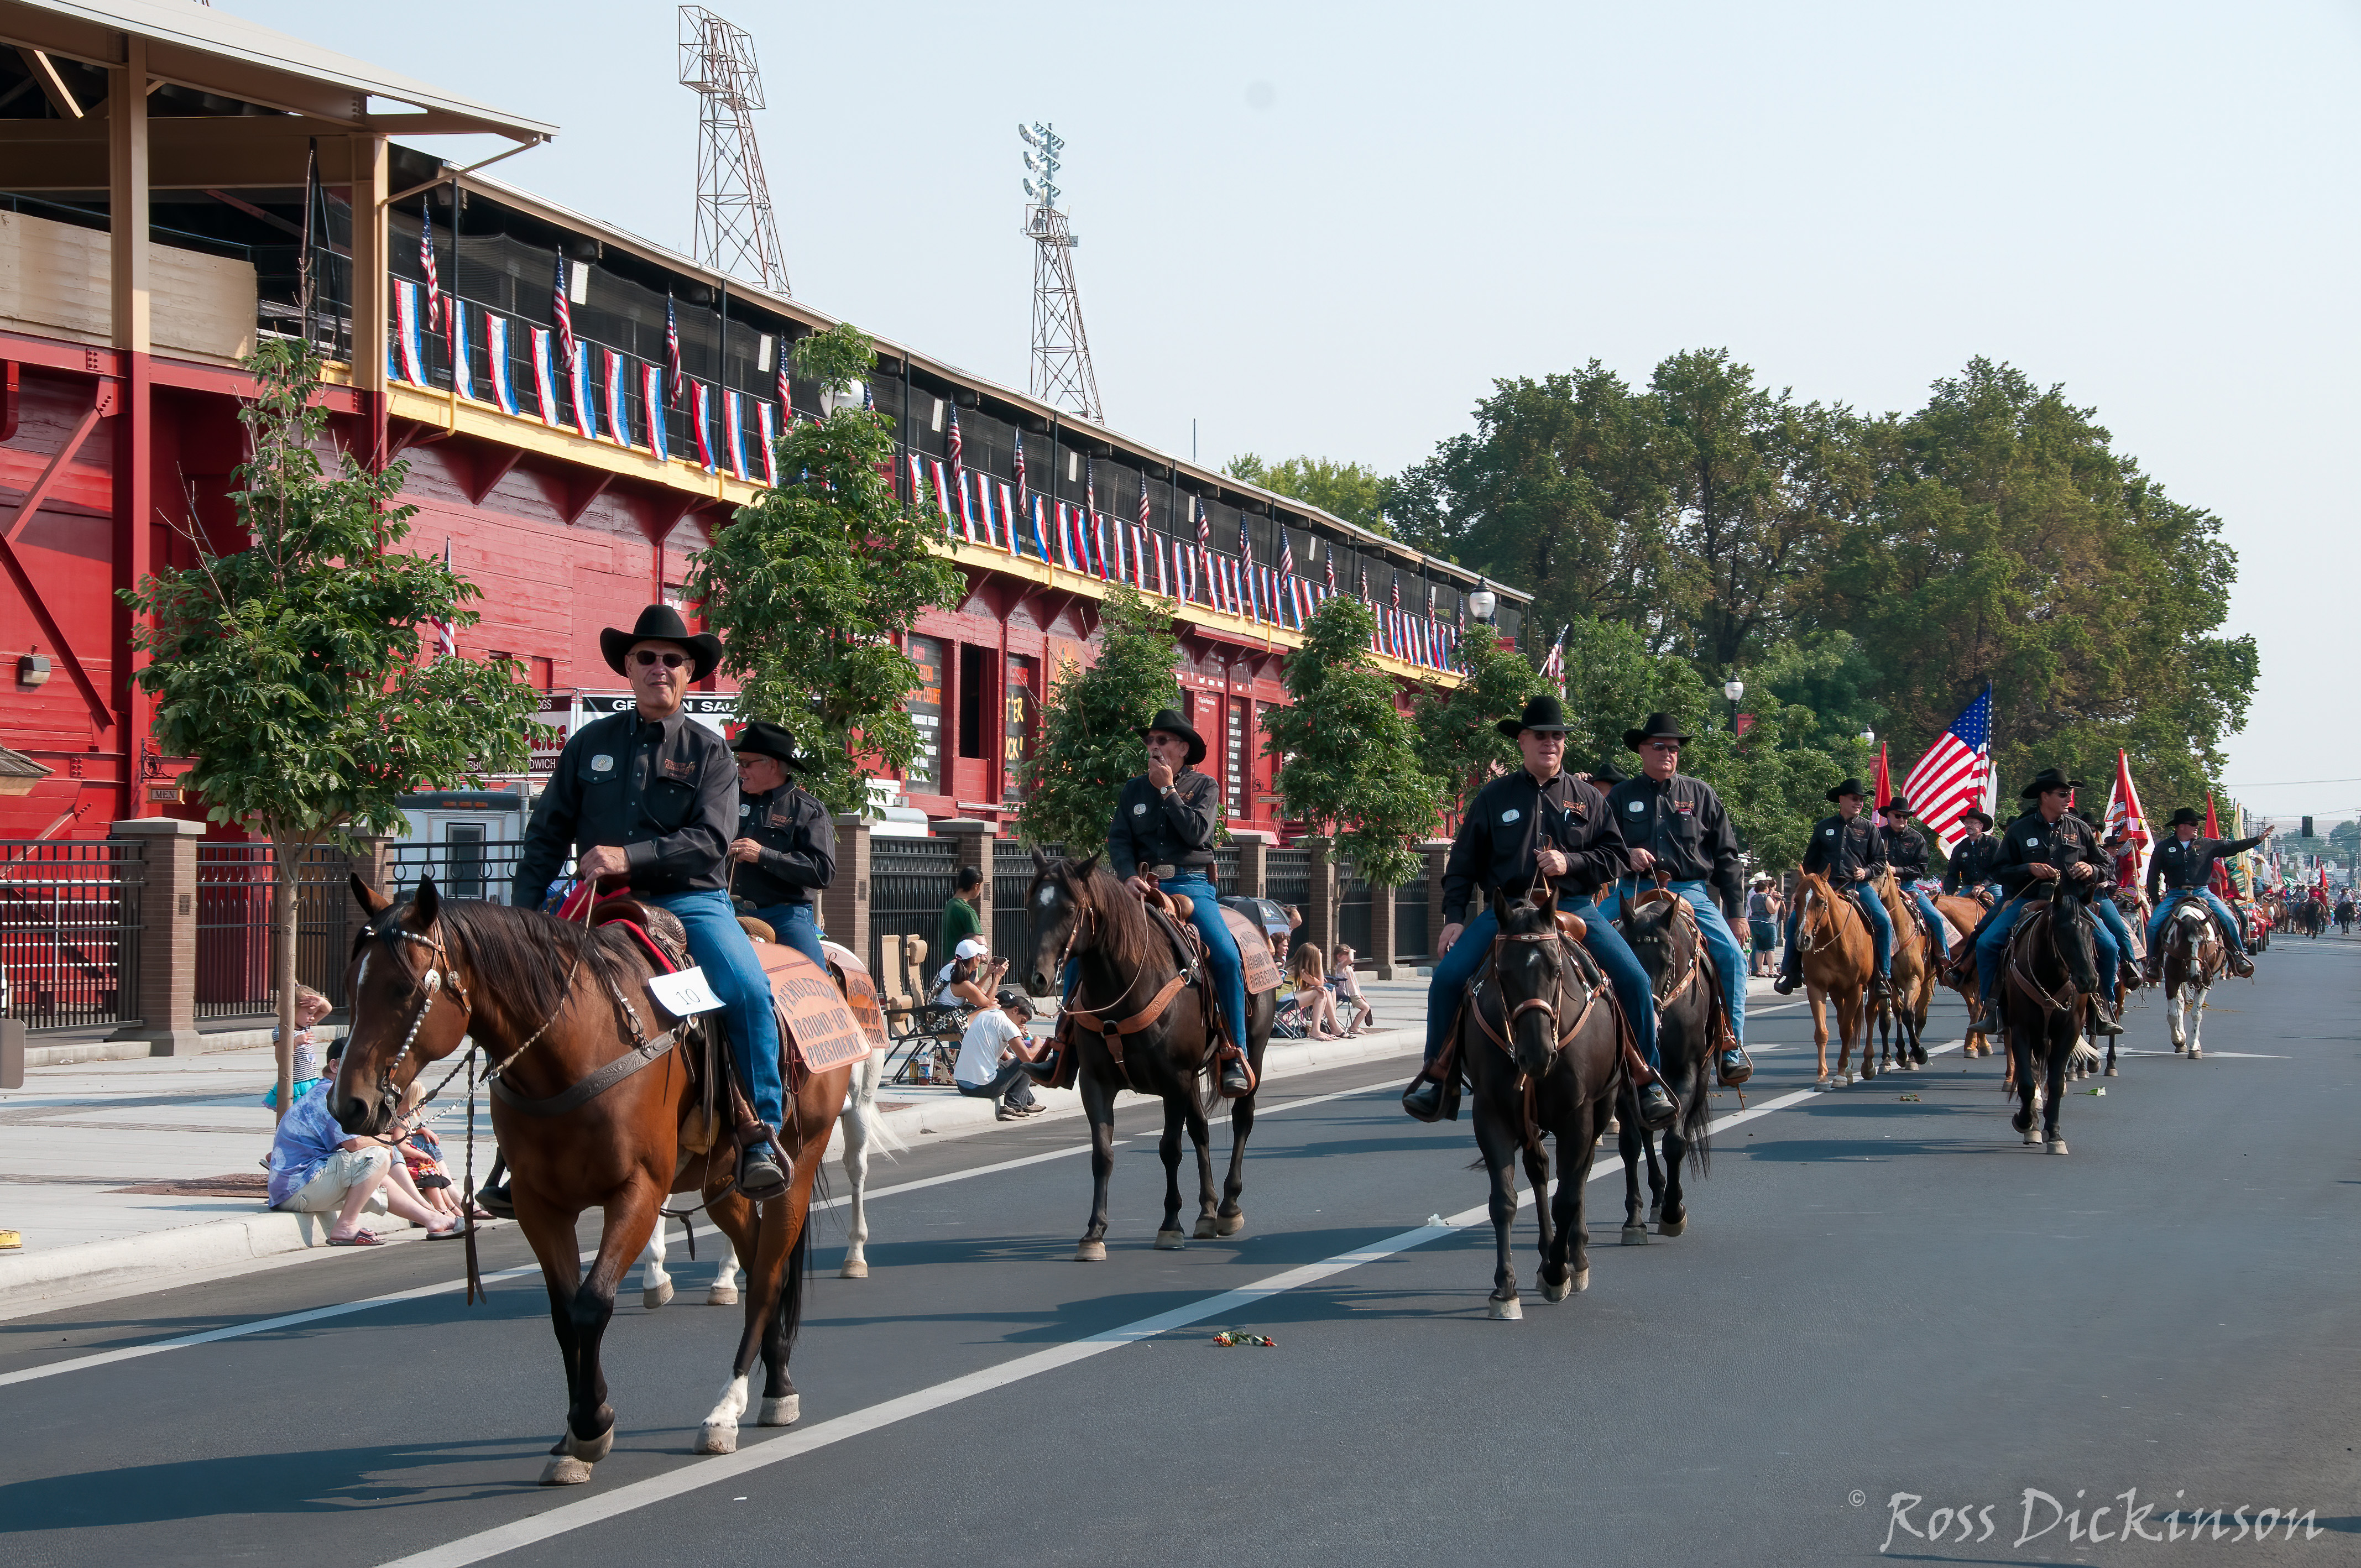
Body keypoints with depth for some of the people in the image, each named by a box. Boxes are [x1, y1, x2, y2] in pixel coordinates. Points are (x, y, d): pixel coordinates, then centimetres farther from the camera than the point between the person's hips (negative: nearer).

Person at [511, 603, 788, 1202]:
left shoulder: (709, 752, 6)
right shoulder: (591, 743, 13)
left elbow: (710, 840, -8)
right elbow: (547, 834, 14)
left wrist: (629, 857, -21)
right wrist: (522, 913, 2)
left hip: (690, 901, -2)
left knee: (748, 989, -28)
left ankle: (761, 1137, -22)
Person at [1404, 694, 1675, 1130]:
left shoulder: (1587, 798, 10)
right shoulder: (1494, 797, 8)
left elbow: (1617, 857, 7)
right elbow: (1463, 863, 9)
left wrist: (1571, 862, -10)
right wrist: (1454, 917, -1)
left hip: (1573, 906, 0)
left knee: (1634, 978, -17)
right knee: (1447, 976, -18)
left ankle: (1648, 1079, -3)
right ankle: (1436, 1073, 2)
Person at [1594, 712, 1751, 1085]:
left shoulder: (1700, 794, 10)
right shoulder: (1622, 795, 11)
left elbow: (1726, 857, 11)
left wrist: (1734, 912, 6)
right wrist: (1626, 855, -10)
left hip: (1691, 890, -1)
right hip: (1634, 889, 1)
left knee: (1731, 954, -20)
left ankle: (1731, 1049, -11)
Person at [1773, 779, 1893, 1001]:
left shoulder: (1869, 830, 10)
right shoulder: (1824, 827, 13)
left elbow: (1880, 860, 11)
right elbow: (1810, 860, 19)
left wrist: (1866, 871, -9)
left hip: (1858, 886, -1)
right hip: (1826, 885, 1)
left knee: (1883, 921, -23)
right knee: (1795, 919, -18)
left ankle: (1883, 975, -14)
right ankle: (1791, 973, -7)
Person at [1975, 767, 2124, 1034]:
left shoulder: (2079, 829, 8)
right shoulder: (2019, 830, 2)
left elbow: (2104, 866, 15)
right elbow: (1999, 871, 2)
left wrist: (2091, 870, -9)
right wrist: (2029, 869, -15)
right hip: (2027, 901, -1)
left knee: (2109, 947, -19)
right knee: (1986, 943, -19)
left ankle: (2103, 1006, -2)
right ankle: (1990, 1005, -4)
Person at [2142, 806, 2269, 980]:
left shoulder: (2207, 845, 8)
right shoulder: (2164, 848, 4)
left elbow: (2234, 847, 10)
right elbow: (2153, 877, 9)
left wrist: (2259, 838, 2)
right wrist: (2156, 903, 4)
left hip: (2202, 893, 1)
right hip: (2175, 894, -1)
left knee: (2229, 920, -17)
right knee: (2153, 924, -19)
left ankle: (2238, 956, 1)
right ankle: (2154, 961, -1)